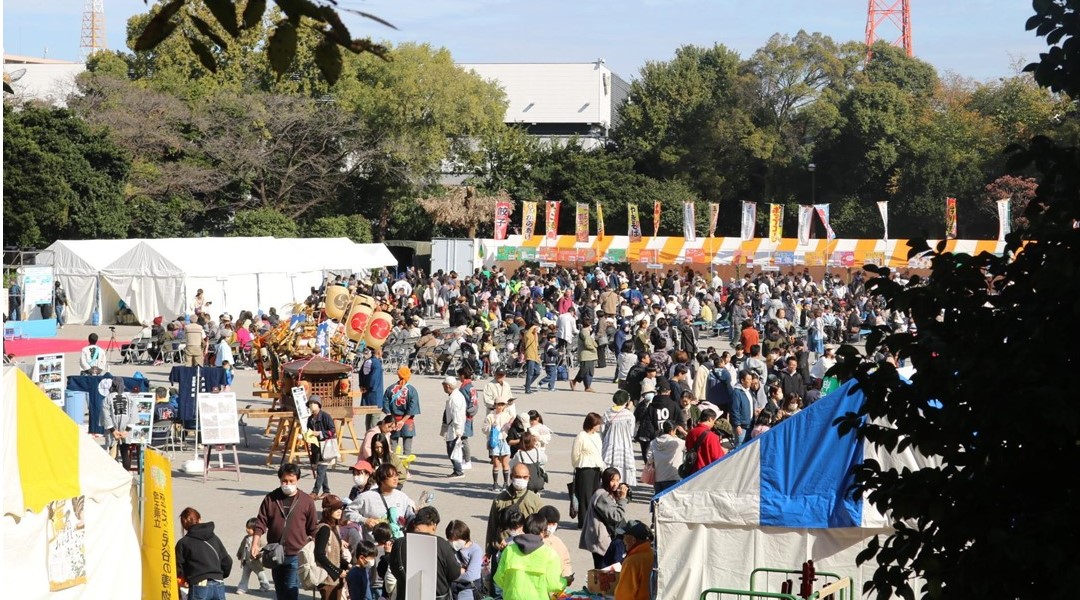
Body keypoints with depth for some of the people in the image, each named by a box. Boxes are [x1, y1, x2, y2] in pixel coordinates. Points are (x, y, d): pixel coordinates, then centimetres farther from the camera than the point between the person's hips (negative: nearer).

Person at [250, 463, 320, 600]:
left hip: (296, 555, -3)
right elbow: (261, 523, 1)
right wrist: (255, 543, -11)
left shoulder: (306, 501, -3)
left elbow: (313, 529, 2)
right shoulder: (270, 499, 1)